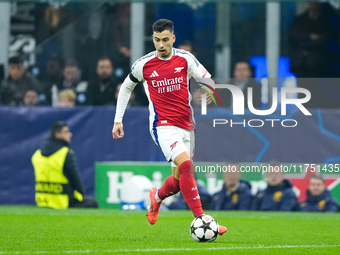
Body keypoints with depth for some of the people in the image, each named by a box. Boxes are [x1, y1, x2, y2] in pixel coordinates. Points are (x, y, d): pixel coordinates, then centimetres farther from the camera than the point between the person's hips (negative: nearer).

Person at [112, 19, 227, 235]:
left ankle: (157, 196, 44)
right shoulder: (143, 65, -1)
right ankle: (200, 218, -29)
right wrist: (118, 120, 13)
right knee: (185, 164, -26)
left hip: (186, 125, 4)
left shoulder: (185, 59, 0)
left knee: (179, 180, 8)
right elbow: (126, 87, 14)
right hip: (163, 126, -4)